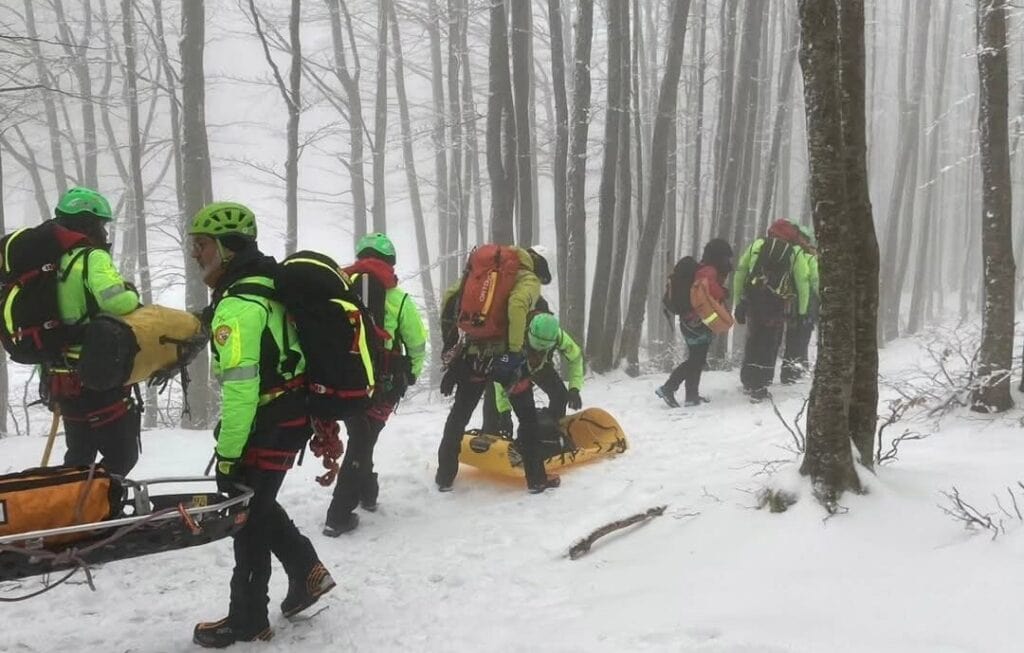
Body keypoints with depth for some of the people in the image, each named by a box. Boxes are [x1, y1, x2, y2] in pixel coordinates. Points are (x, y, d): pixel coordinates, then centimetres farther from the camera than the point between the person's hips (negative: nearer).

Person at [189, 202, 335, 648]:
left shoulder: (236, 306, -22)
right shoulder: (267, 286, 8)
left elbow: (240, 389, -26)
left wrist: (227, 455, -20)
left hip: (268, 424, -9)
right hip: (292, 414, 9)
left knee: (249, 516, 2)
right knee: (259, 504, 21)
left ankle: (246, 620, 15)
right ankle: (307, 572, 30)